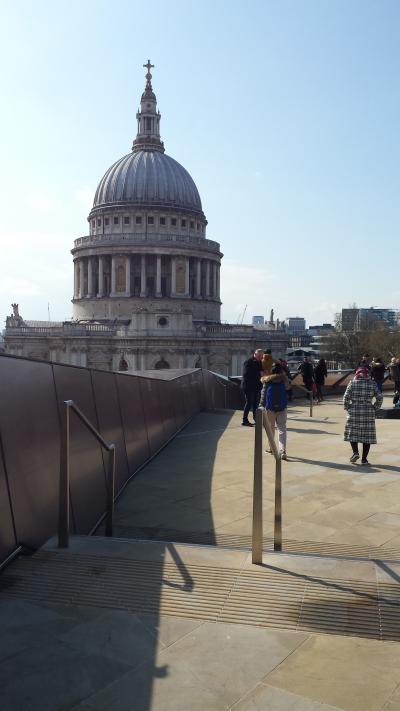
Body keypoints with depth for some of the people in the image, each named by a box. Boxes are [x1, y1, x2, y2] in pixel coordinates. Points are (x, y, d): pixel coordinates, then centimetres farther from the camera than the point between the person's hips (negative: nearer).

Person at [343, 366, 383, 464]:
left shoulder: (352, 383, -1)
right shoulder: (372, 384, 2)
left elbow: (346, 397, -6)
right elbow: (379, 397, -2)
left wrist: (347, 408, 6)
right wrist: (375, 408, 7)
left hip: (354, 412, 0)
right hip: (368, 412, 1)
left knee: (352, 433, 12)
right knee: (367, 434, 5)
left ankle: (355, 452, -7)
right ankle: (364, 458, 4)